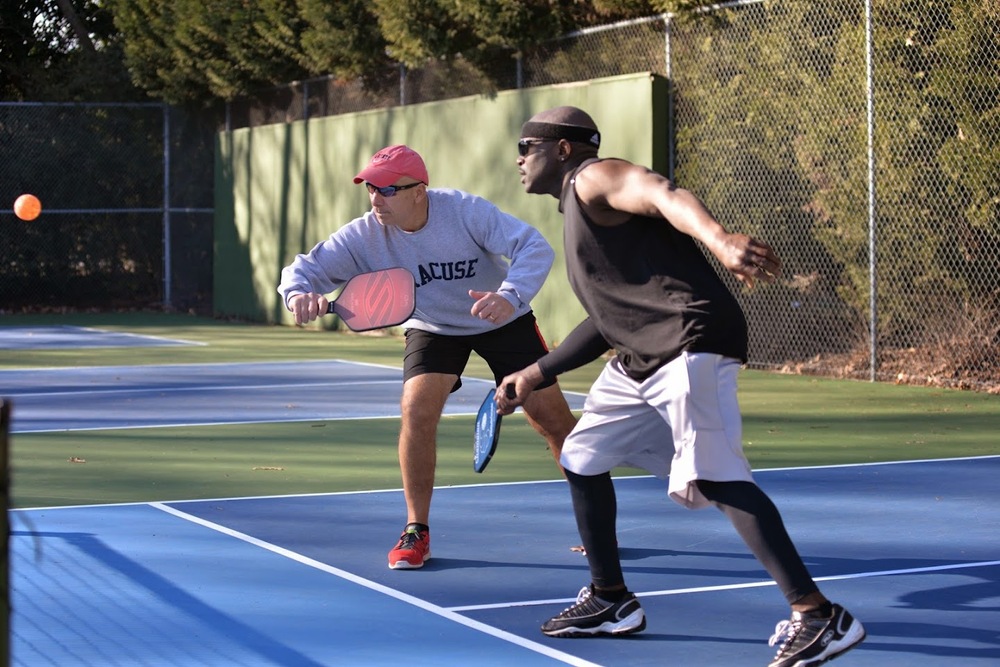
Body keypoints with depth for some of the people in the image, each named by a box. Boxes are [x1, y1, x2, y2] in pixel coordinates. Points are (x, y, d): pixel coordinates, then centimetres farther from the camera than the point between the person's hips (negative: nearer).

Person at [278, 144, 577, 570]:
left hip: (503, 321, -1)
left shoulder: (465, 211, -29)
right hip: (432, 329, 1)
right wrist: (300, 294, -46)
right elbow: (306, 268, -21)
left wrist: (510, 296, -52)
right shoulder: (364, 236, -22)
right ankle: (417, 532, -6)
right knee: (417, 410, -23)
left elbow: (534, 247, -33)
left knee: (554, 420, -2)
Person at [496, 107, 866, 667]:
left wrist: (719, 239, -44)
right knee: (582, 457, 19)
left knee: (714, 478, -20)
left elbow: (665, 195, -23)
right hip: (638, 363, 11)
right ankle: (612, 601, 29)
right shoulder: (576, 208, 28)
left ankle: (819, 617, -22)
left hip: (690, 344, -11)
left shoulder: (594, 178, -1)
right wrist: (537, 375, 36)